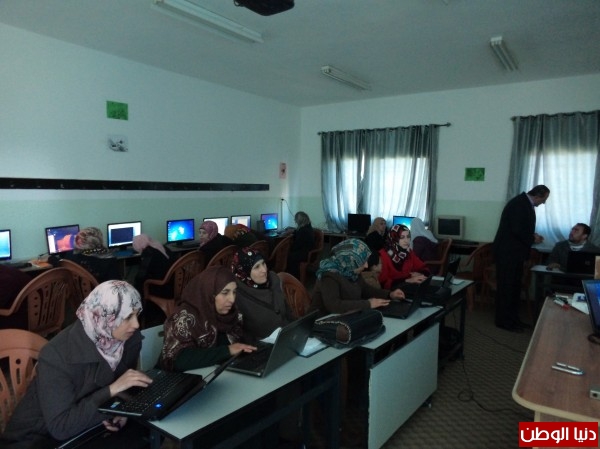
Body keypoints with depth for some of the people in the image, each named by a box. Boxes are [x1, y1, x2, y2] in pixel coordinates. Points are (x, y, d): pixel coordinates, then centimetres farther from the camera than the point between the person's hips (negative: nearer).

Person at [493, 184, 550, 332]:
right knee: (506, 286, -1)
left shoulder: (525, 203, 11)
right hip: (508, 252, -10)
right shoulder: (519, 203, -20)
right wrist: (532, 239, -11)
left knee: (514, 286, 16)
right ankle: (504, 321, 9)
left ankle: (513, 318, 26)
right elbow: (517, 229, -26)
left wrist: (532, 235, 5)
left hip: (514, 252, 10)